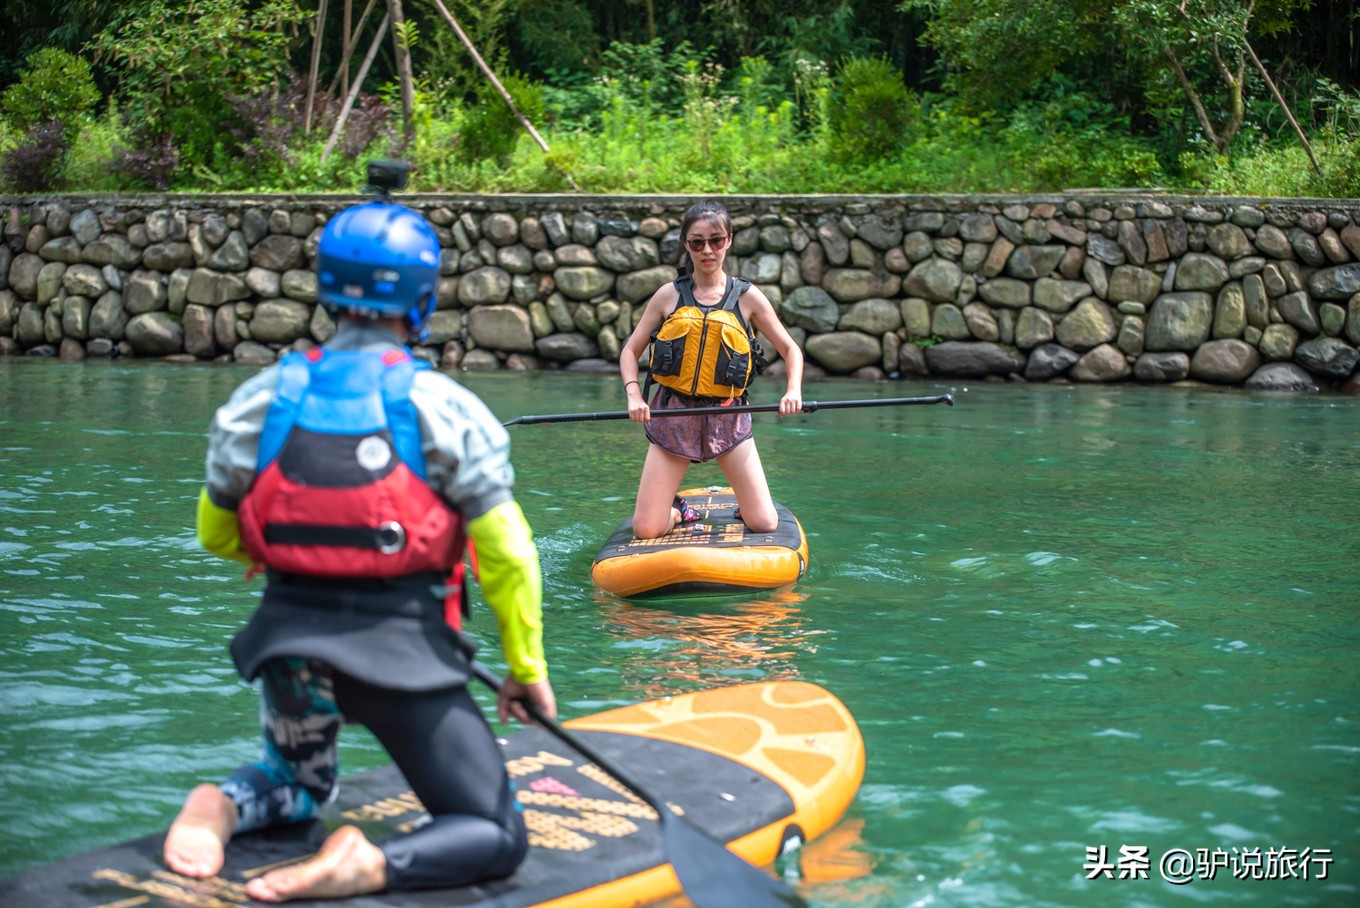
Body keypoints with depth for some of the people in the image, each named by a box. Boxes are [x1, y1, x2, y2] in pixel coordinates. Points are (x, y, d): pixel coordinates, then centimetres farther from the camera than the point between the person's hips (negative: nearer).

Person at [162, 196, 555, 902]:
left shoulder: (261, 399, 0)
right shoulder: (446, 407, -8)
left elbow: (216, 535, 12)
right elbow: (506, 556, -10)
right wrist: (526, 668, 2)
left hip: (289, 641, 4)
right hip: (406, 651, -4)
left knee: (297, 785, 32)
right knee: (496, 838, 7)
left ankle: (223, 807, -1)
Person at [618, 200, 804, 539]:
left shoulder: (748, 297, 2)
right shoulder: (669, 295, 3)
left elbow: (790, 350, 8)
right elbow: (630, 351, 7)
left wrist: (793, 391, -11)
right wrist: (634, 396, -10)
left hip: (728, 417, 0)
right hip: (673, 416, 0)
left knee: (765, 524, -9)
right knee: (646, 530, -7)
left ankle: (745, 504, 26)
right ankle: (677, 511, 27)